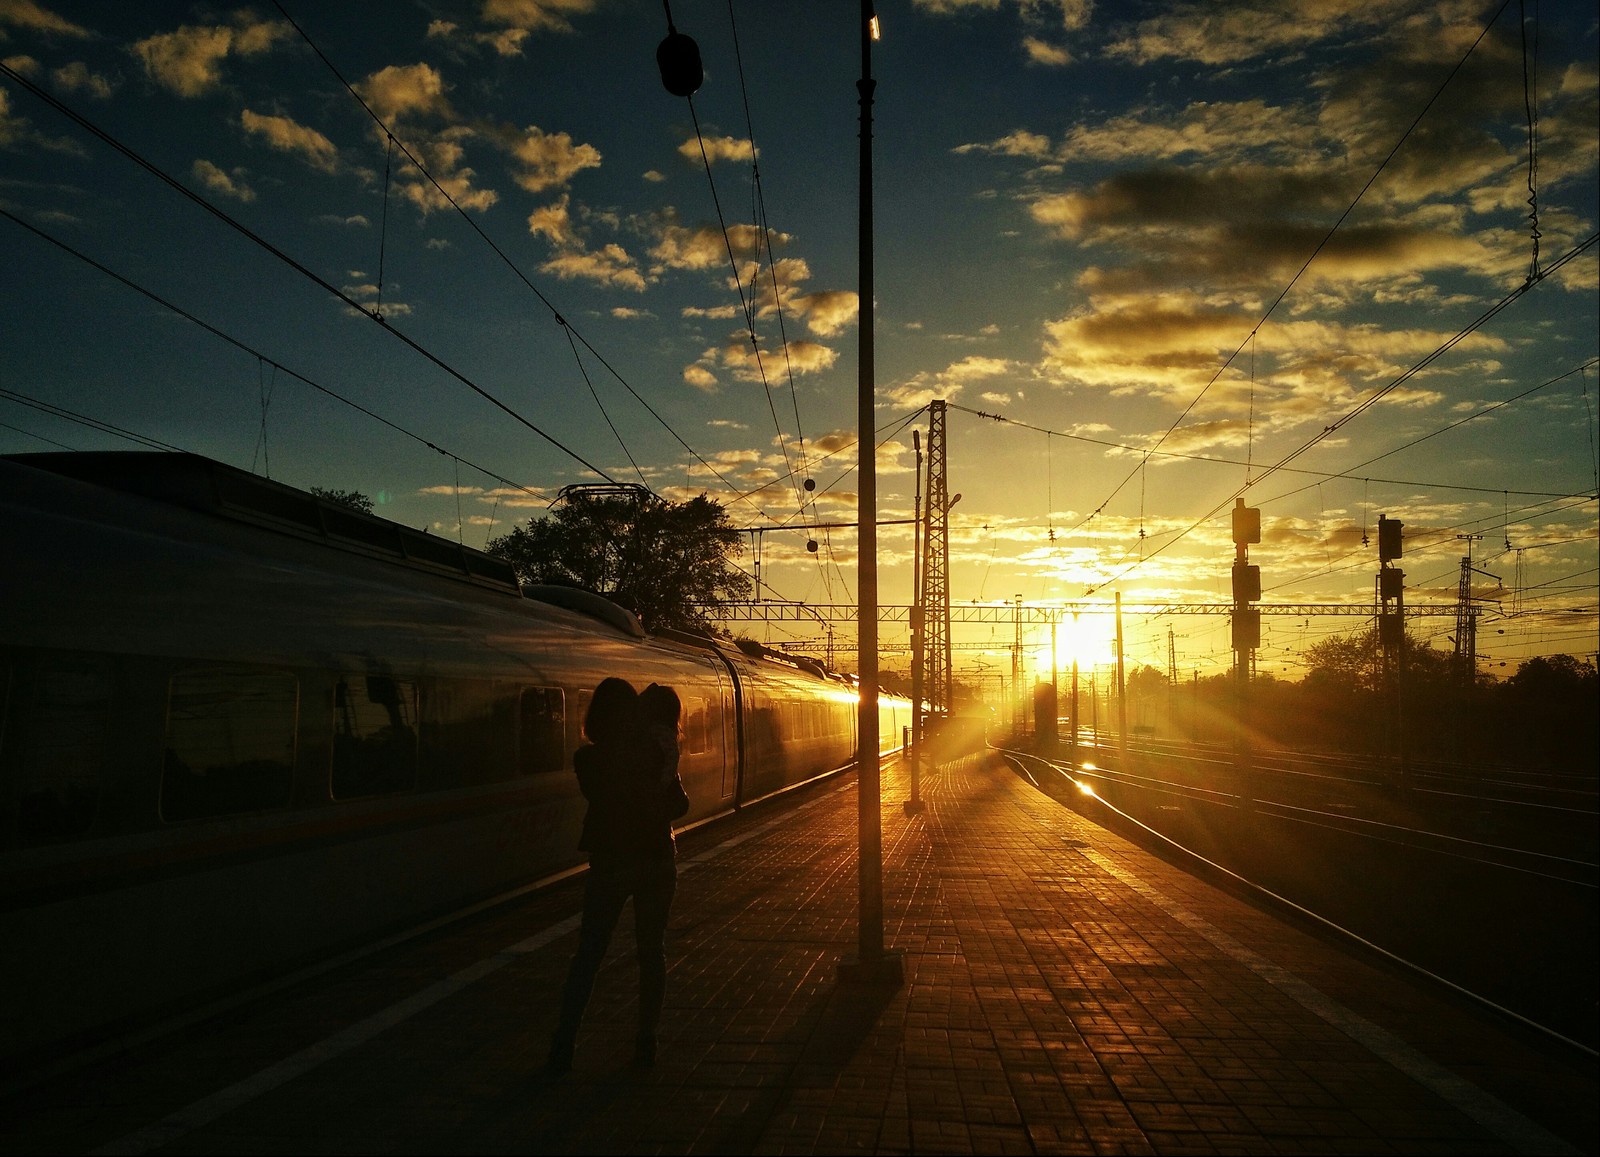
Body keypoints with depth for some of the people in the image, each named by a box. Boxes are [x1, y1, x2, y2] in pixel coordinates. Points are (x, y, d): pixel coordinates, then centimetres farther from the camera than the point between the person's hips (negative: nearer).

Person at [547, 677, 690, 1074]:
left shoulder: (587, 760, -11)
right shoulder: (654, 754, -11)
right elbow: (678, 807, -3)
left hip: (609, 865, 0)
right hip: (657, 863, 0)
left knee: (588, 953, 9)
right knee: (652, 951, 13)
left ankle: (563, 1047, 7)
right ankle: (646, 1044, 17)